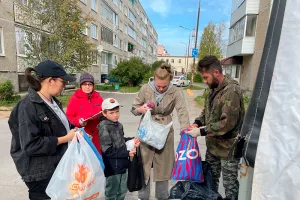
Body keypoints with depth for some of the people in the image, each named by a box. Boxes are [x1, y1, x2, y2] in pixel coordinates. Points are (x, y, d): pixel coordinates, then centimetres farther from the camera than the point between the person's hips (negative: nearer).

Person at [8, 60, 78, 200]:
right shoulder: (28, 107, -21)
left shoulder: (53, 101, 5)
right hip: (40, 173, -8)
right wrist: (65, 138, -22)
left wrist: (72, 129, 2)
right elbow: (31, 145, -24)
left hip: (57, 165, 8)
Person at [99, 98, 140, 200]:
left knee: (122, 191, 23)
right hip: (112, 167, -7)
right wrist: (127, 153, -20)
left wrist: (131, 141, 0)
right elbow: (108, 151, -23)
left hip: (121, 165, 8)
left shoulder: (118, 125, 5)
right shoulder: (104, 128, -20)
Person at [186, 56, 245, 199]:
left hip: (228, 148, -8)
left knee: (230, 185, 11)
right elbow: (207, 110, 15)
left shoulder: (231, 91, -23)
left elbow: (227, 123, -28)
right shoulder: (214, 88, 6)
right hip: (212, 145, 8)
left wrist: (201, 131, -23)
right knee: (210, 180, 24)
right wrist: (197, 123, -3)